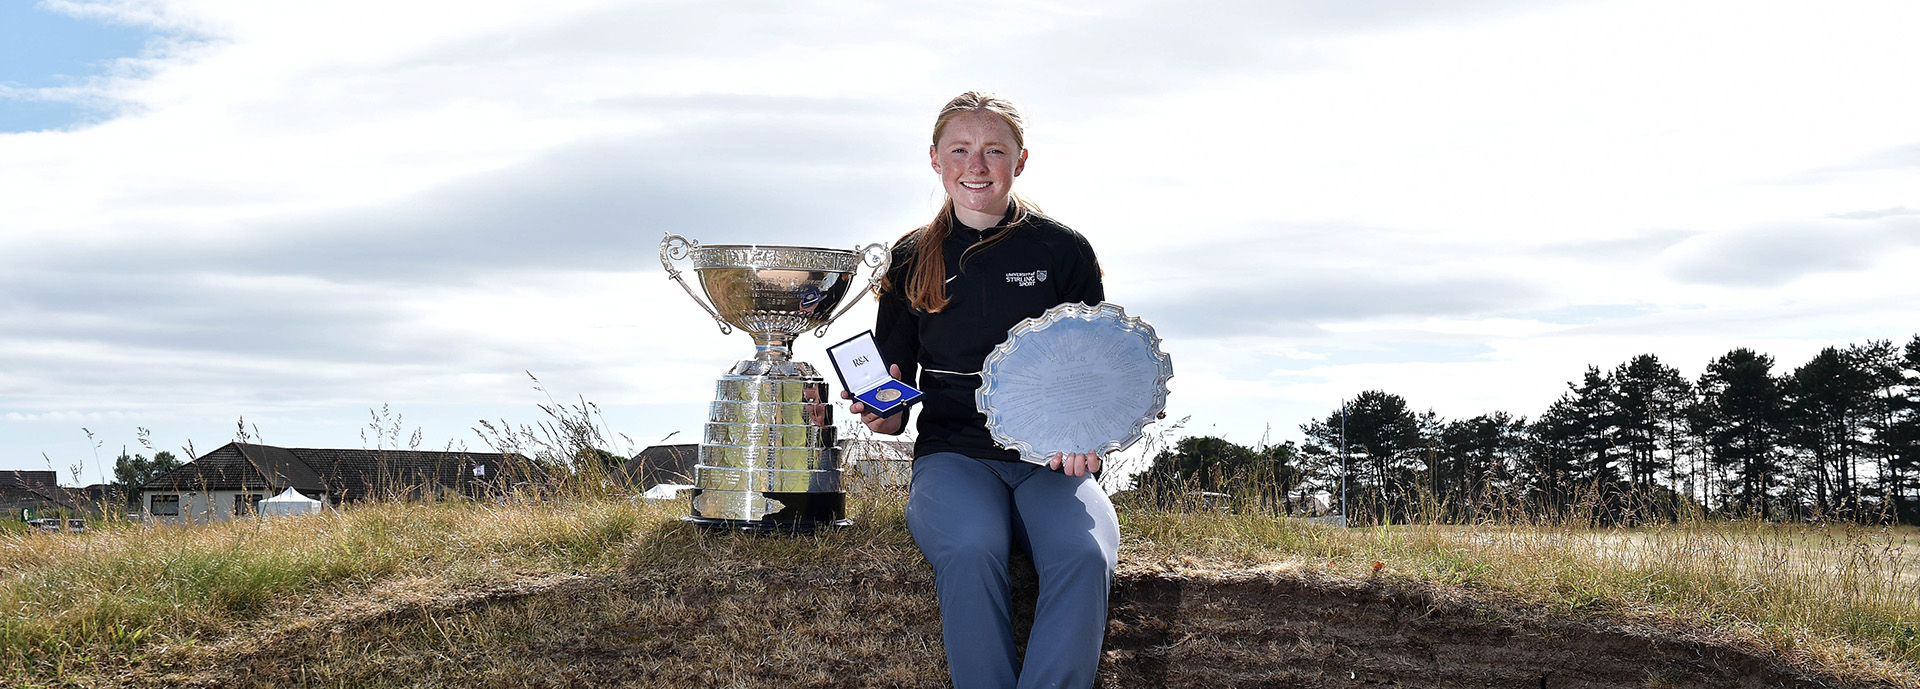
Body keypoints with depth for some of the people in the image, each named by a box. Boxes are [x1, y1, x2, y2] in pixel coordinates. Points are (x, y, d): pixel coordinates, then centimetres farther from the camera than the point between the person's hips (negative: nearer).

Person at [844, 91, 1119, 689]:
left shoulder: (1063, 251, 8)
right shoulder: (914, 259, 12)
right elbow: (894, 381, 18)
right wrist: (886, 415, -7)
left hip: (1052, 460, 0)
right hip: (952, 455, 0)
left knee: (1085, 556, -33)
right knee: (970, 549, -35)